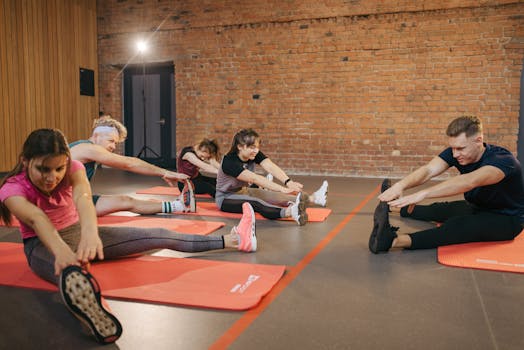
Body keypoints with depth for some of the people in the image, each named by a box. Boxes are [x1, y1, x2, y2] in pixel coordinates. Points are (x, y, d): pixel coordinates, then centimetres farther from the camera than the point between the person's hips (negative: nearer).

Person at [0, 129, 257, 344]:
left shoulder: (72, 169, -15)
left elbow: (82, 197, -39)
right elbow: (37, 219, -43)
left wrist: (89, 232, -61)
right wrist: (61, 250, -64)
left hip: (78, 233, 5)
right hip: (42, 245, -4)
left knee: (159, 236, -6)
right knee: (71, 273, -45)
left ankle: (234, 240, -2)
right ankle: (94, 315, -80)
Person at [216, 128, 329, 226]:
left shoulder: (254, 154, -8)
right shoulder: (229, 161, -27)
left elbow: (271, 167, -26)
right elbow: (254, 178, -39)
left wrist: (288, 182, -46)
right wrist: (282, 189, -48)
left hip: (244, 192, 8)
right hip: (226, 198, -8)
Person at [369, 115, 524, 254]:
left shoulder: (503, 159, -31)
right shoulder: (455, 152, -12)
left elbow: (469, 182, -50)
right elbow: (428, 170, -29)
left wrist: (423, 193, -60)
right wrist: (401, 185, -50)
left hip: (507, 219, -7)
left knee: (461, 225, -32)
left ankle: (394, 241, -48)